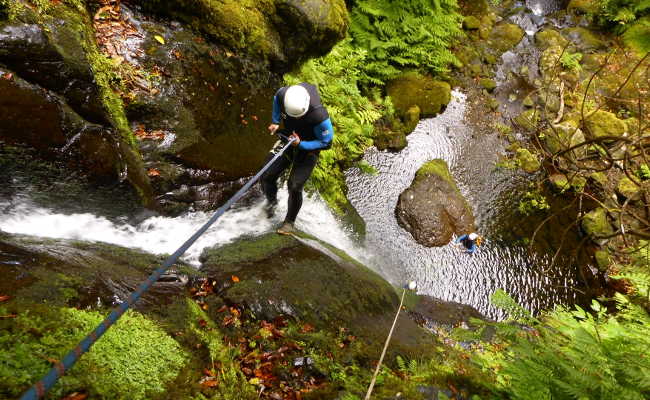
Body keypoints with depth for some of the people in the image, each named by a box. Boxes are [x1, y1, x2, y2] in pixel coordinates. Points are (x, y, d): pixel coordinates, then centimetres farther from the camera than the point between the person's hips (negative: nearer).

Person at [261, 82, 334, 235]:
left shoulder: (319, 115, -37)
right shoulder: (283, 94, -23)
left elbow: (326, 142, -23)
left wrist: (301, 144, -31)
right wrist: (275, 121, 1)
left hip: (308, 149, -5)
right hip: (287, 141, 5)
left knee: (295, 186, -14)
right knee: (267, 177, 3)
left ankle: (289, 222, 10)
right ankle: (271, 201, 37)